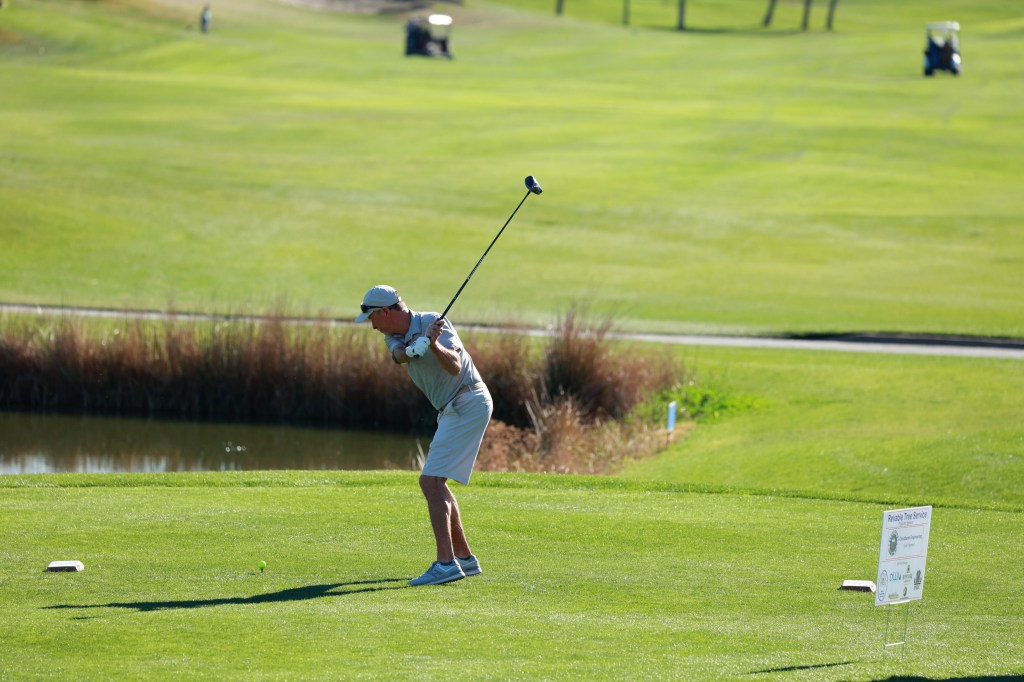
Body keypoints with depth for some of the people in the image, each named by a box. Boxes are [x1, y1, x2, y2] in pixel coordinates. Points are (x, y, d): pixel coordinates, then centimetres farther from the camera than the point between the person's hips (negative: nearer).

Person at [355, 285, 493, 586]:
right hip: (451, 410, 10)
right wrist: (415, 347, -38)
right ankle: (464, 558, 25)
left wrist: (434, 345, -44)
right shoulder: (395, 337, 9)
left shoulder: (432, 323, -15)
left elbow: (455, 367, -26)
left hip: (468, 405, -10)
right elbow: (400, 355, -15)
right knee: (435, 483, 17)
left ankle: (446, 563, -25)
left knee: (431, 481, -17)